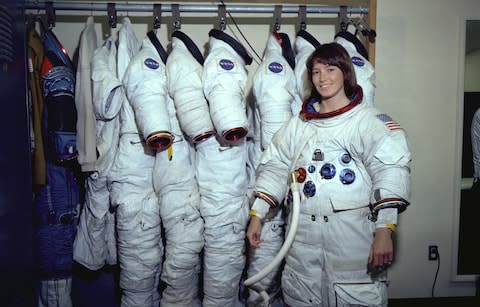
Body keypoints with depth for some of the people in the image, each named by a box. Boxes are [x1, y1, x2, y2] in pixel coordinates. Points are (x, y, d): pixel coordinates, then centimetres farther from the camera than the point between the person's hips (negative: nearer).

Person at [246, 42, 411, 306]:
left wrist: (384, 229, -20)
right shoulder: (299, 123, 15)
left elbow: (390, 171, -12)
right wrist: (257, 215, 8)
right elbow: (274, 166, 14)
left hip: (353, 235, -4)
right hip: (303, 235, 4)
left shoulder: (369, 120, -1)